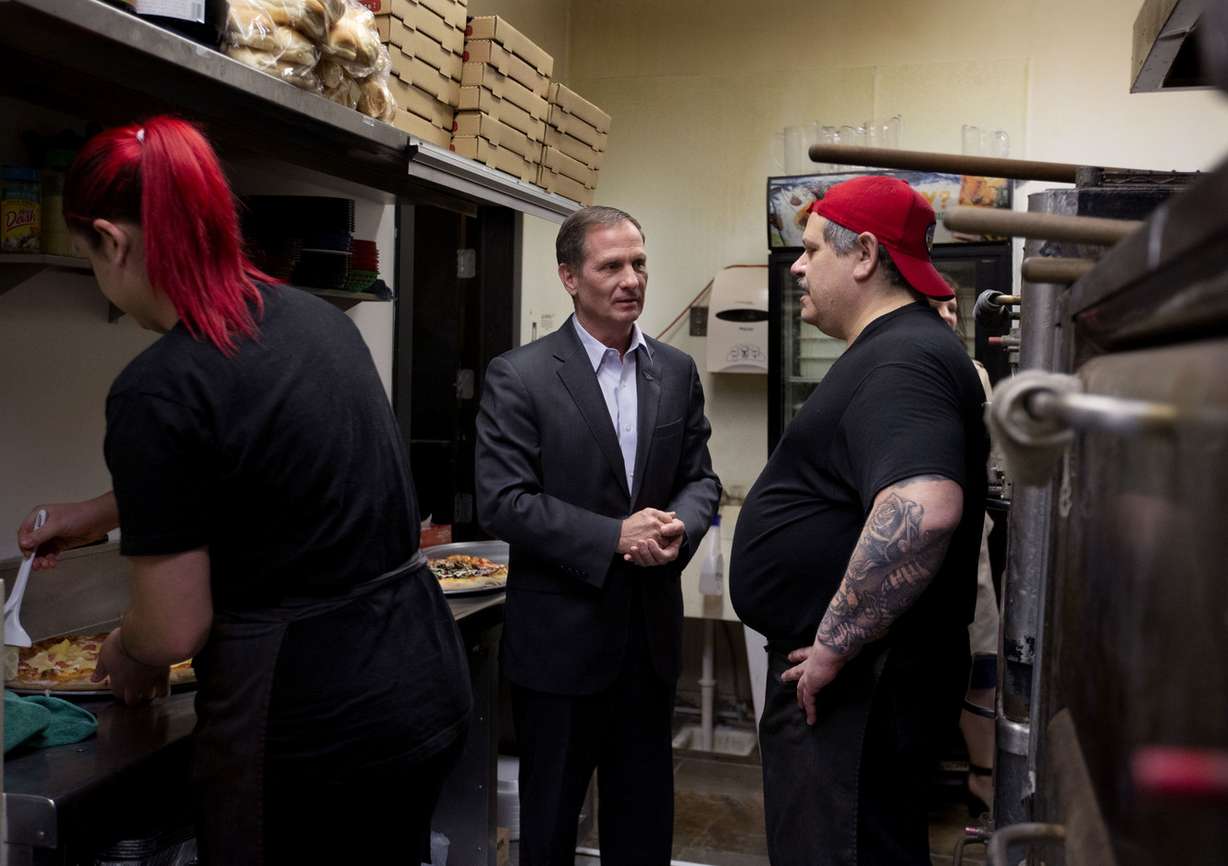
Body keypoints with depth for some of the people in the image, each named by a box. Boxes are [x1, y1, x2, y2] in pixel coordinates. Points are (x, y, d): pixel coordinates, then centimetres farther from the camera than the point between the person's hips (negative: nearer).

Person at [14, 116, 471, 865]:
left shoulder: (158, 389, -19)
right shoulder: (317, 317, 5)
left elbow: (174, 631, -13)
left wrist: (126, 657, 11)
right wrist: (102, 512, 31)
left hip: (312, 724, -8)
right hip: (423, 682, 8)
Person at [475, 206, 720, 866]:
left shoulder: (677, 372, 5)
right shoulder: (519, 376, -9)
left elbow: (700, 478, 9)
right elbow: (502, 502, -15)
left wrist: (678, 527, -14)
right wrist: (613, 537, -21)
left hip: (651, 631, 4)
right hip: (560, 635, -4)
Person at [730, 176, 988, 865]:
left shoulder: (902, 360, -20)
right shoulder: (891, 350, 15)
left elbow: (920, 512, -37)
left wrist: (833, 648, -26)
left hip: (856, 682, -10)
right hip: (841, 676, 10)